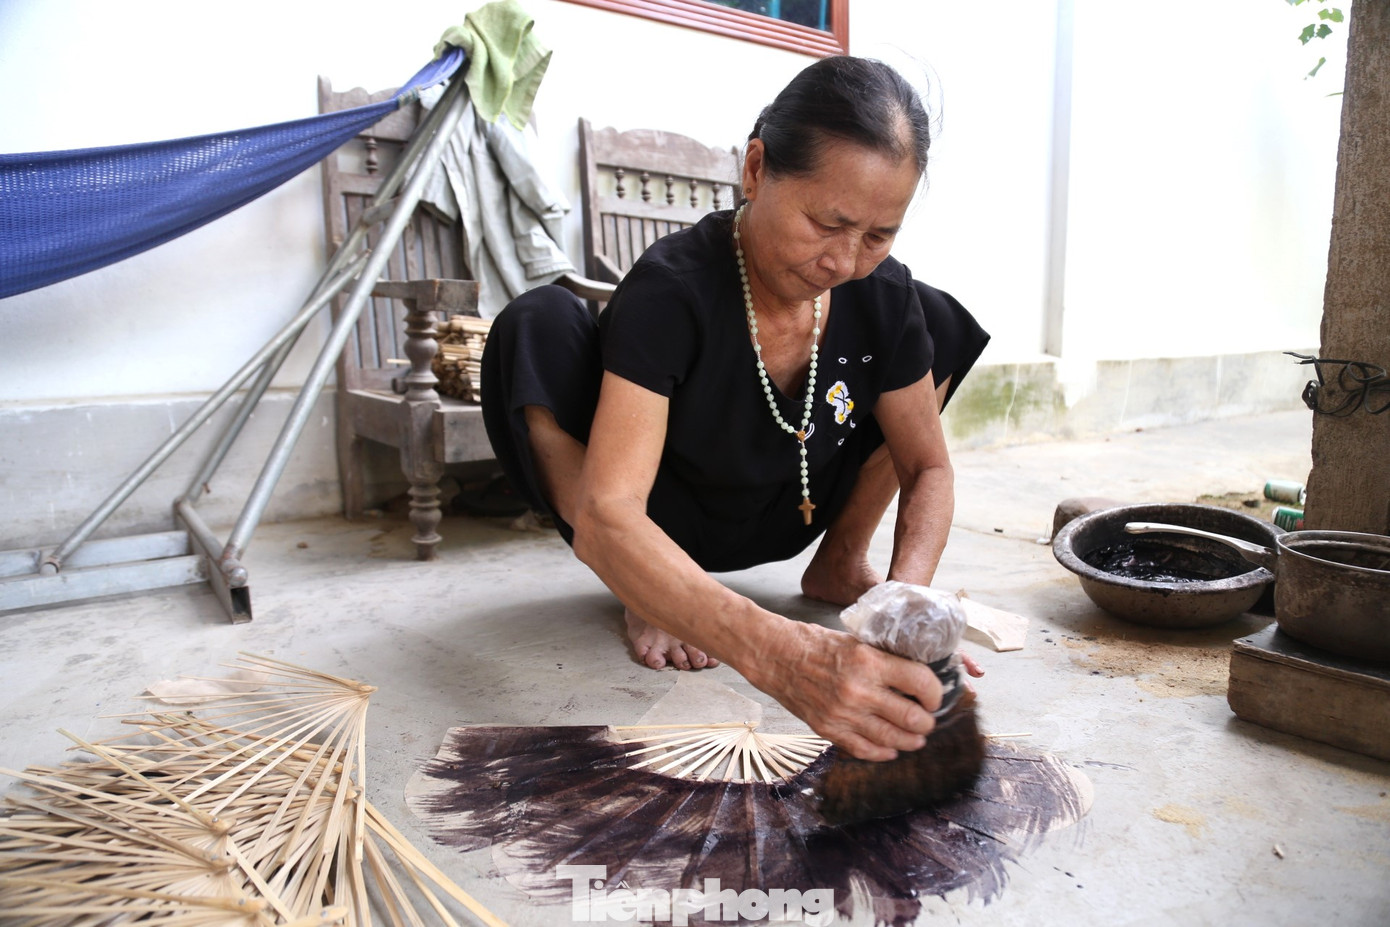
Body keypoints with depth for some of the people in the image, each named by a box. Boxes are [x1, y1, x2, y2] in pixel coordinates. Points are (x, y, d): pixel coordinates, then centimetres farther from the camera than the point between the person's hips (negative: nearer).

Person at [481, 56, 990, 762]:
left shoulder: (884, 296, -16)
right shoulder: (672, 288, -31)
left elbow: (927, 469, -8)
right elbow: (604, 518, -43)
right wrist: (778, 656, -58)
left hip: (783, 521, 5)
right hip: (661, 531, -4)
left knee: (941, 320, -4)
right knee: (536, 329, -30)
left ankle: (839, 562, 6)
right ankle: (643, 597, -11)